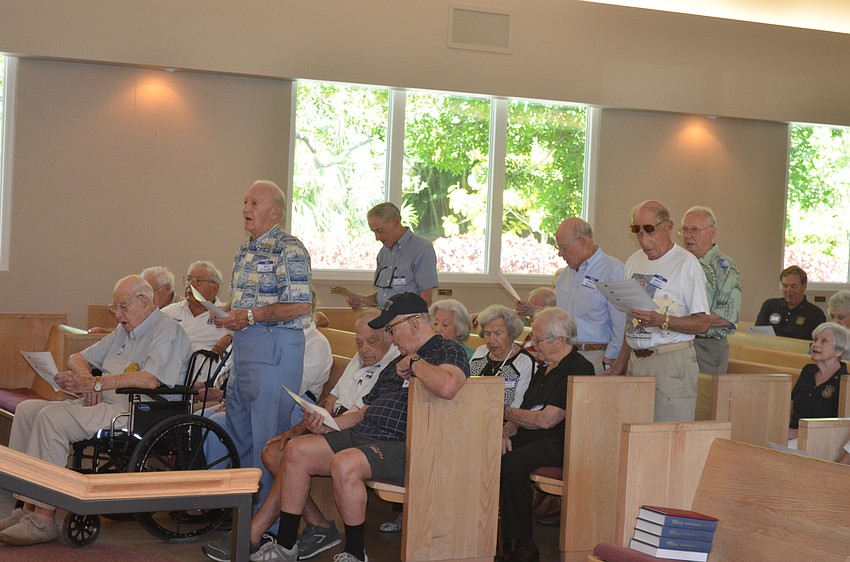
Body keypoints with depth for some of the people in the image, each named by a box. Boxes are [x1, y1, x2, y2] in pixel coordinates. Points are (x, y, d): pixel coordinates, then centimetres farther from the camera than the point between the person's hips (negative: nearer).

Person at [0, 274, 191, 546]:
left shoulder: (167, 331, -7)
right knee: (27, 410, -1)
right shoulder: (124, 331, 24)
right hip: (102, 405, 10)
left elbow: (150, 380, -23)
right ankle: (28, 508, -6)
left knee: (52, 418, -26)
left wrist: (95, 383, -20)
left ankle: (43, 519, -24)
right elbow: (78, 358, 29)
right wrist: (86, 379, 4)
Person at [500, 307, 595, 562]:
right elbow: (524, 415, 21)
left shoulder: (578, 369, -9)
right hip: (532, 438, 9)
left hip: (560, 444, -9)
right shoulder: (544, 371, 22)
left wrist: (506, 411, -3)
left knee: (512, 463, -33)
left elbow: (546, 419, -16)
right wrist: (506, 431, -2)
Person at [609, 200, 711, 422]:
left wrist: (662, 321, -21)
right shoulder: (634, 261, 16)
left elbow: (703, 323, -9)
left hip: (671, 362, -6)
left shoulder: (686, 264, -6)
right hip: (636, 360, 6)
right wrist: (621, 362, 16)